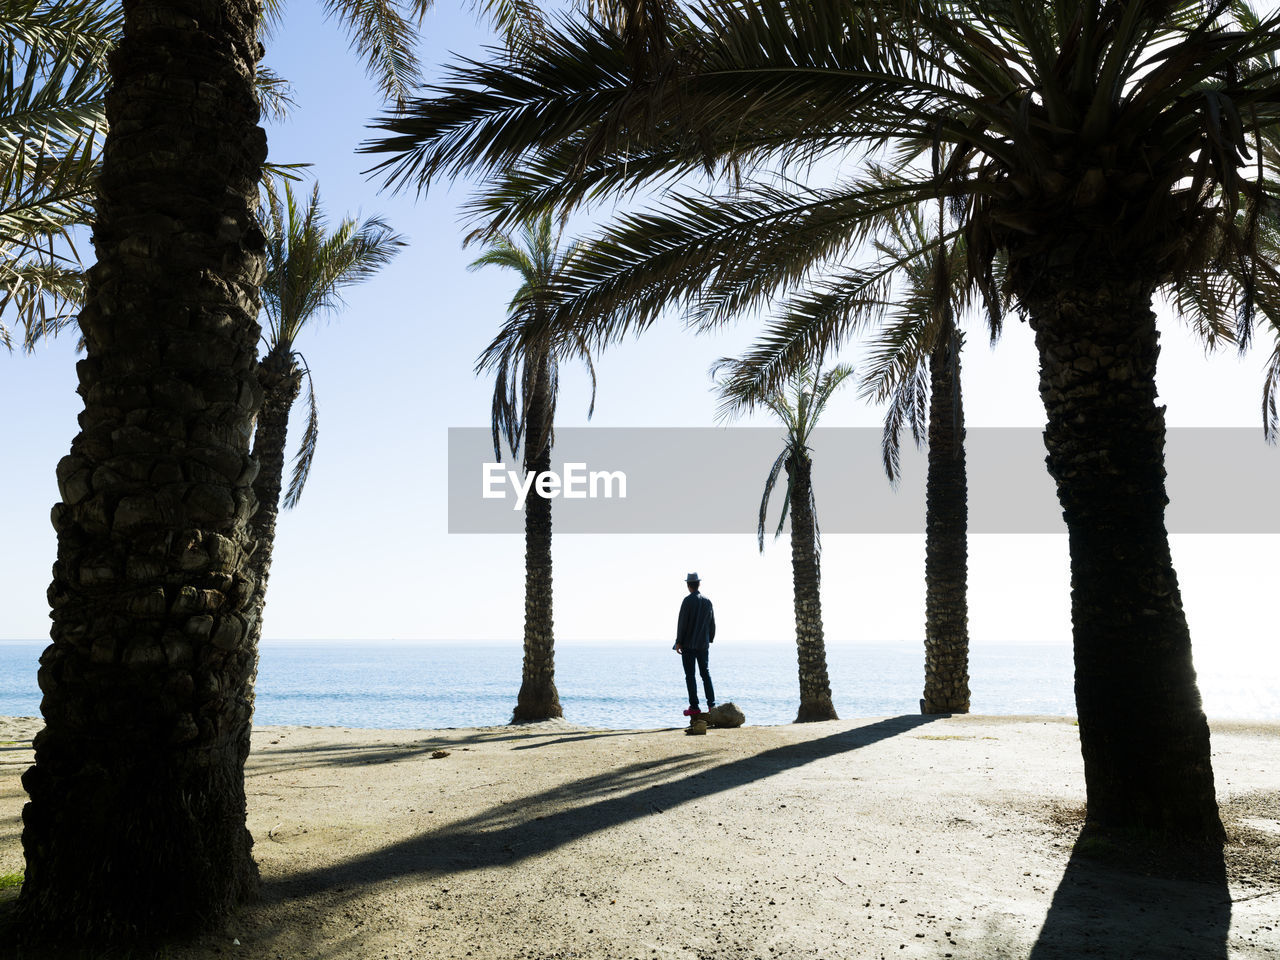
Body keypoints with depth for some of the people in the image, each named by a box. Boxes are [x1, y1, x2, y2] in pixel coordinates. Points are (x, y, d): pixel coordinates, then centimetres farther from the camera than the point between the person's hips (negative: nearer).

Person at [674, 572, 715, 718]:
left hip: (688, 644, -5)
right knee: (706, 674, 12)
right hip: (703, 644, 5)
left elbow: (682, 623, -12)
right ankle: (711, 704, 6)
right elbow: (712, 624, 12)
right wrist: (709, 640, 21)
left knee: (690, 675, 0)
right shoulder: (707, 601, 7)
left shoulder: (688, 601, -11)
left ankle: (694, 707, -1)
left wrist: (678, 642, -7)